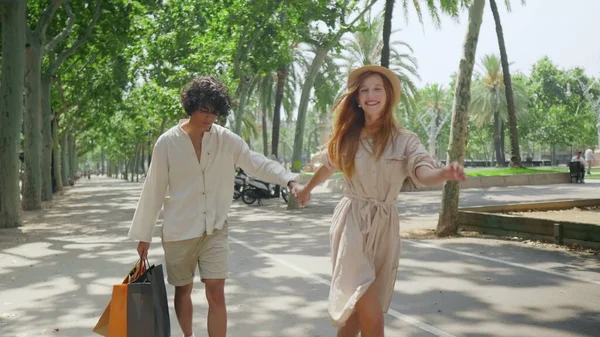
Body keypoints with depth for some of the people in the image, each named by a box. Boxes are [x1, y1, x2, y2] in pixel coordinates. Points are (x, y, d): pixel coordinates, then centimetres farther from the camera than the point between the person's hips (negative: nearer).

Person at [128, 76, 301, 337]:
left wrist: (289, 180, -28)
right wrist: (143, 235, 0)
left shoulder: (226, 139, -4)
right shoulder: (167, 142, -8)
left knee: (216, 294, -3)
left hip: (215, 229, 1)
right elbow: (153, 190, -4)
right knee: (183, 290, 14)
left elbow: (257, 163, -10)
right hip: (179, 231, 0)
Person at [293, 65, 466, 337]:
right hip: (351, 223, -1)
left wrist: (445, 173, -43)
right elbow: (329, 165, 21)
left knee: (357, 308, 12)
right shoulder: (346, 137, 2)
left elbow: (424, 174, -20)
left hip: (384, 226, 1)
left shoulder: (404, 140, -4)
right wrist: (307, 188, 38)